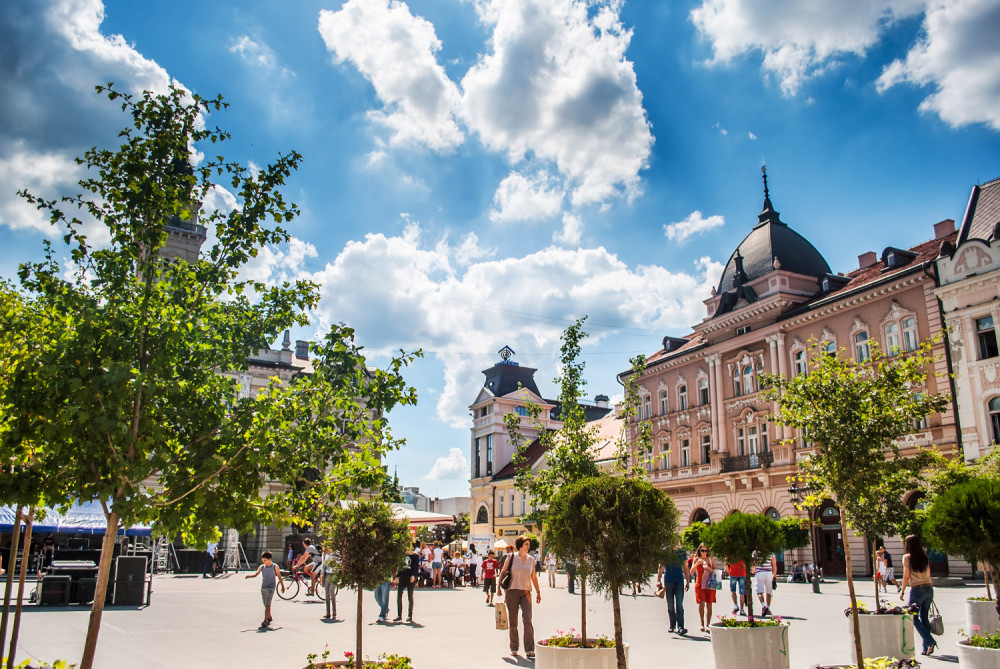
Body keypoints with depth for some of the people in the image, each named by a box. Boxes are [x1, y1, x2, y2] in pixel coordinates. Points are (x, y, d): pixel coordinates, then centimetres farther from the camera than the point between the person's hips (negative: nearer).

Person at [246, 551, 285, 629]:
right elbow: (256, 573, -11)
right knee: (266, 605, 13)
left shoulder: (275, 567, -5)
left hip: (270, 588, -4)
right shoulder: (262, 566, 3)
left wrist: (282, 586, 7)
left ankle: (265, 621, -18)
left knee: (267, 605, -14)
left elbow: (279, 577, 2)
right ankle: (269, 618, 31)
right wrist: (250, 575, -32)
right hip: (263, 588, 5)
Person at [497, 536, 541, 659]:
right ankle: (514, 648, 20)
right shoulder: (511, 557, 0)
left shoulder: (531, 559, 9)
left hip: (526, 592, 2)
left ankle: (529, 650, -10)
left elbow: (534, 576, 17)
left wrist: (538, 592, 17)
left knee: (528, 620, -11)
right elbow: (503, 572, 6)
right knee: (512, 621, 4)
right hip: (512, 591, -2)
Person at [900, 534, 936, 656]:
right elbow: (928, 574, 10)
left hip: (917, 589, -5)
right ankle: (926, 648, 11)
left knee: (914, 618, 5)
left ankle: (930, 642, -11)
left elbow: (906, 577, -5)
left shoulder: (907, 557, -6)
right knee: (924, 617, 13)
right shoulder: (925, 557, 7)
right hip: (929, 588, 5)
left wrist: (902, 591, 3)